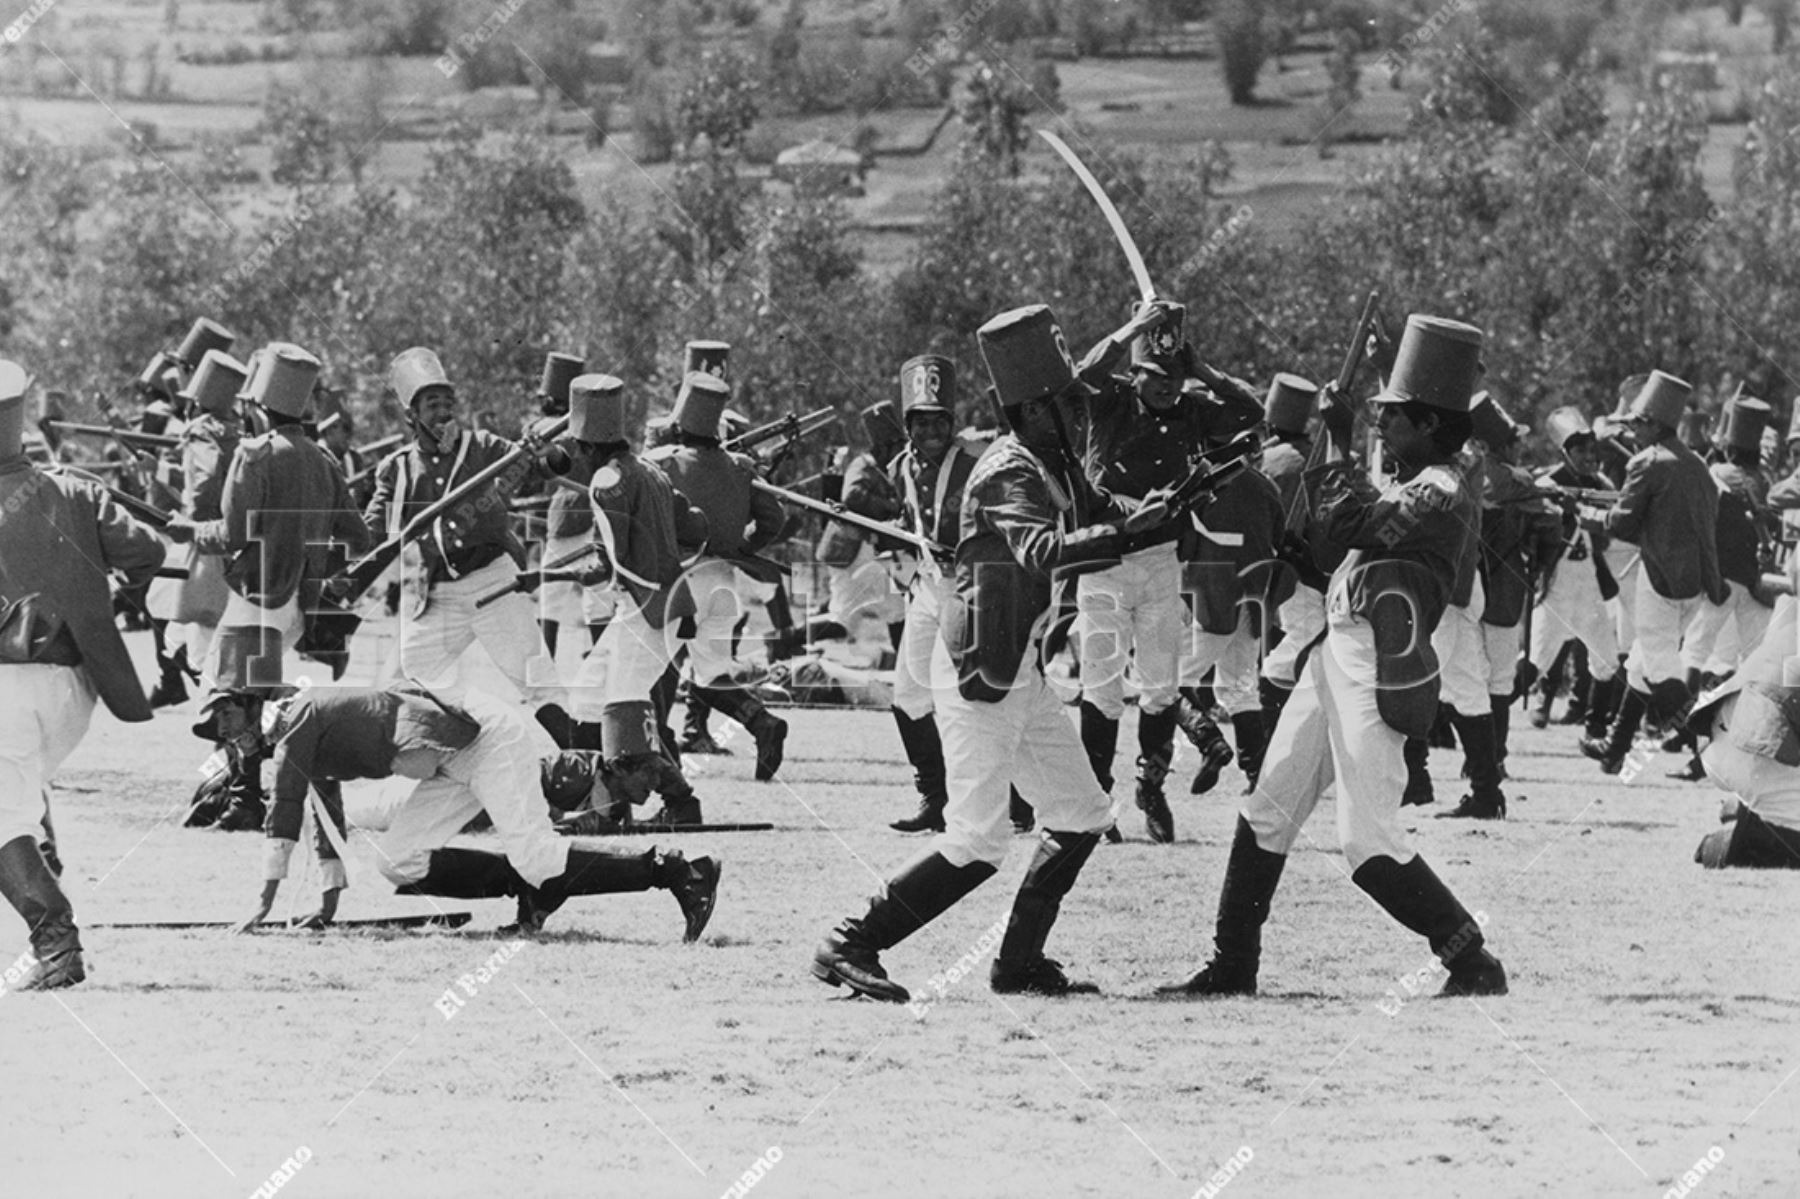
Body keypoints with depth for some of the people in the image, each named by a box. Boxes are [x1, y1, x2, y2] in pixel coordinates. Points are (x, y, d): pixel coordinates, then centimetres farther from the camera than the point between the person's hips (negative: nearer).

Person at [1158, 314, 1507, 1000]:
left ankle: (1472, 965, -4)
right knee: (1266, 813, 12)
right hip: (1336, 653, 10)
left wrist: (1337, 446, -10)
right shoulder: (1412, 486, 16)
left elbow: (1344, 522, -20)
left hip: (1376, 672, -10)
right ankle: (1232, 967, 19)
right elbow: (1334, 529, 24)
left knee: (1369, 842, -12)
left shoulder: (1442, 496, -15)